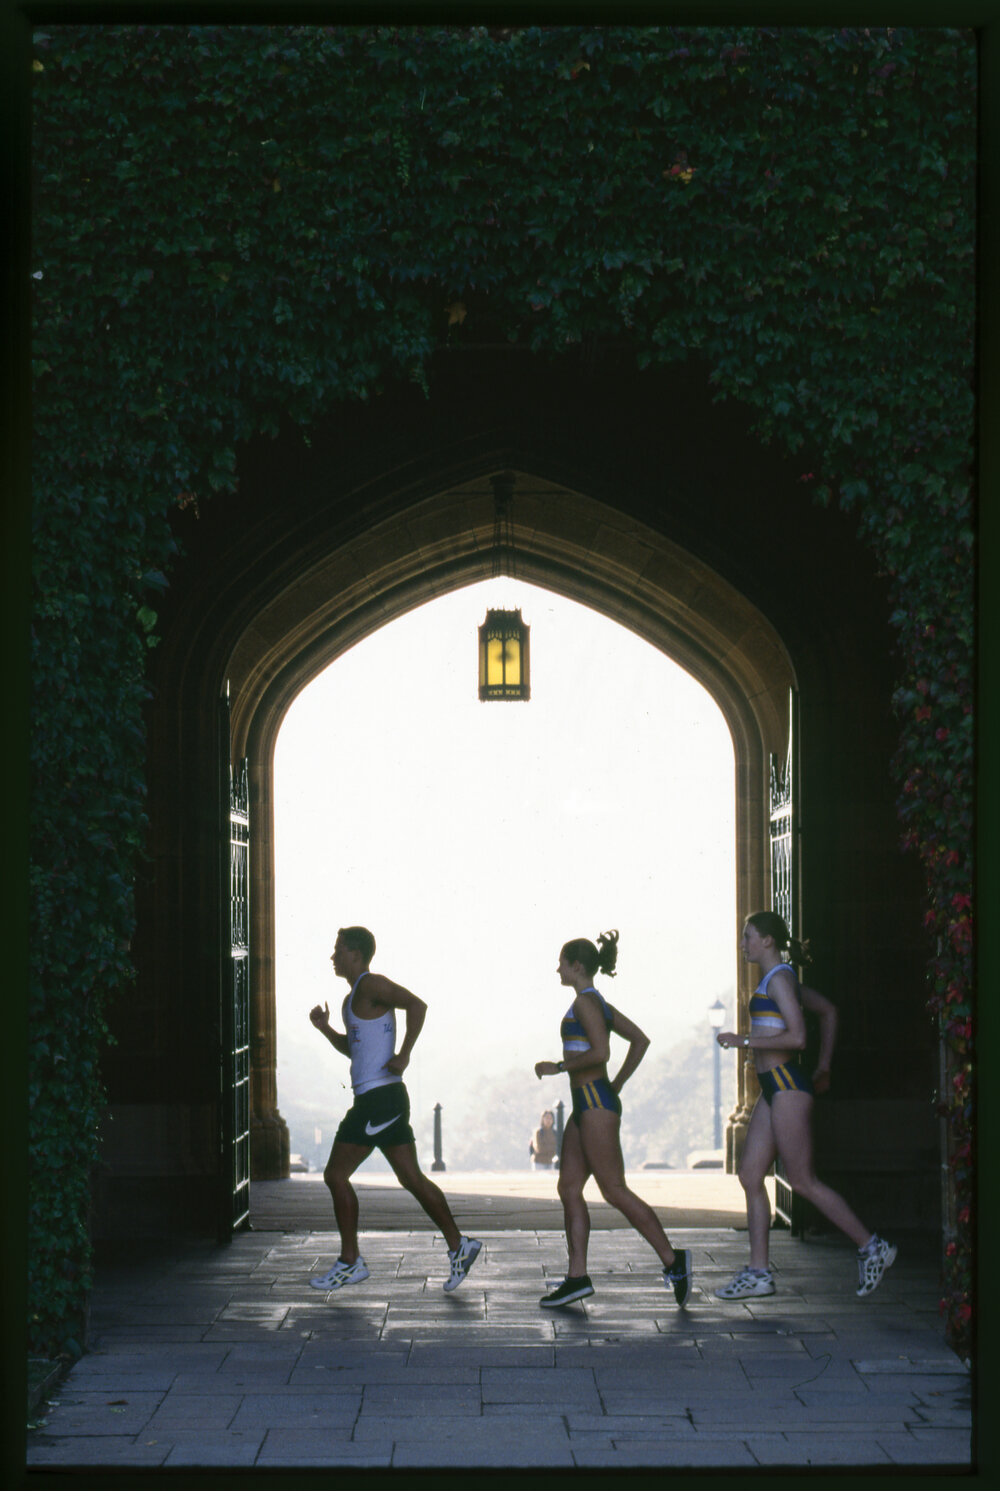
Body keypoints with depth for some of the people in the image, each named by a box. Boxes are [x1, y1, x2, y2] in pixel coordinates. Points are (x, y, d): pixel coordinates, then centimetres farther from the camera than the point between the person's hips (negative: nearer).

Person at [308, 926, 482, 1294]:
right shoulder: (354, 997, 20)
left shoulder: (371, 985, -10)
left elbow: (416, 1005, -24)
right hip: (383, 1098, 10)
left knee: (336, 1174, -4)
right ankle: (458, 1245, 8)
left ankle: (350, 1262, 1)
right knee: (411, 1178, 9)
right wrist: (325, 1029, 16)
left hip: (378, 1098, -10)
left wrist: (403, 1055, -23)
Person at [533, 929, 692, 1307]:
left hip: (595, 1103, -10)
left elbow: (600, 1052, -24)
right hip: (586, 1105, 10)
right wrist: (618, 1083, 20)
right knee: (569, 1188, 7)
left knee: (614, 1191, -8)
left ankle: (672, 1259, -5)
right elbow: (640, 1040, 22)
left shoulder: (585, 1002, -12)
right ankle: (577, 1276, 5)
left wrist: (558, 1067, -14)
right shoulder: (598, 1003, 17)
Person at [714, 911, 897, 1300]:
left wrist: (744, 1040, -17)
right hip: (773, 1089, 10)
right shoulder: (778, 979, 17)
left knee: (803, 1181, -5)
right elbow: (827, 1011, 30)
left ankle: (871, 1246, 4)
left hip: (787, 1085, -10)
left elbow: (796, 1037, -22)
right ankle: (758, 1272, 5)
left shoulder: (779, 979, -12)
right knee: (750, 1176, 5)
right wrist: (823, 1067, 29)